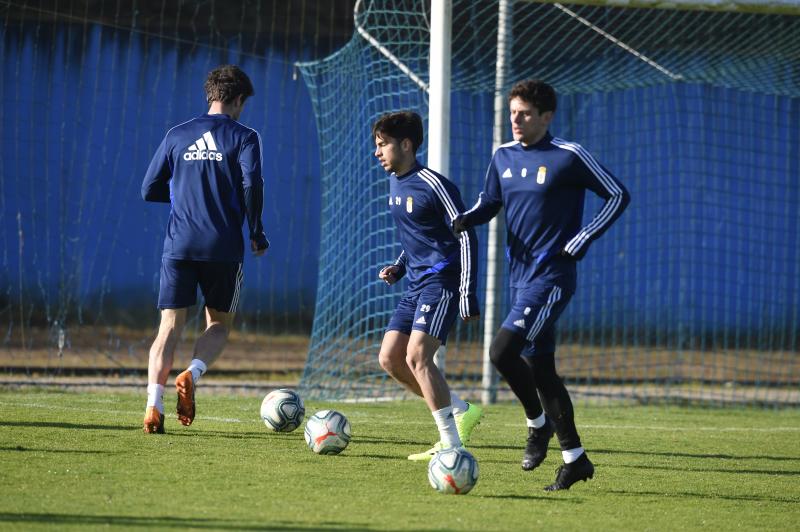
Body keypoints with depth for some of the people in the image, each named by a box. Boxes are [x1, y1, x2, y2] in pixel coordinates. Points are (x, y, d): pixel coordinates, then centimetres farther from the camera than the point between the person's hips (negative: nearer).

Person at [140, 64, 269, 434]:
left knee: (170, 324, 0)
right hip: (223, 248, -2)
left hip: (178, 246, 2)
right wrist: (257, 234, -1)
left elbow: (149, 190, 12)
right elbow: (252, 185, -13)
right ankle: (191, 375, -14)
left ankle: (154, 405, -16)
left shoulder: (177, 136, 11)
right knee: (218, 323, 15)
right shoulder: (243, 137, 1)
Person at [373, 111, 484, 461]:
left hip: (441, 281, -9)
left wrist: (469, 296, -19)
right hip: (416, 284, 9)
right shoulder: (395, 183, 12)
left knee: (417, 356, -21)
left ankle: (451, 444, -17)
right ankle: (462, 412, 15)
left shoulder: (433, 185, -15)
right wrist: (398, 268, 10)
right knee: (389, 358, 4)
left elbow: (466, 238, -15)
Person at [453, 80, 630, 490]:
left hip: (551, 276, -7)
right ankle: (574, 458, 19)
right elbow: (489, 202, 17)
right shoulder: (503, 157, 9)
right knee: (539, 368, 9)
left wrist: (580, 241, -11)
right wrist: (465, 220, -6)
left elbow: (618, 195, -6)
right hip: (520, 276, 7)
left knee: (502, 351, -21)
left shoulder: (569, 157, -10)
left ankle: (538, 423, 2)